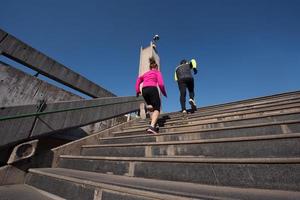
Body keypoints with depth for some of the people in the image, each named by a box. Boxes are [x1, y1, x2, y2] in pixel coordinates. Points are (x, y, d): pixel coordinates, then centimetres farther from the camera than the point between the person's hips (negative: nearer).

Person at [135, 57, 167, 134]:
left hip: (144, 90, 5)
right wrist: (164, 92, 12)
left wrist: (137, 91, 13)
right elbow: (160, 84, 1)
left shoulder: (145, 73, 31)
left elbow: (138, 80, 16)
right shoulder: (157, 72, 17)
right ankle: (152, 126, -30)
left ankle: (153, 125, 9)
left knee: (153, 108, 19)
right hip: (152, 89, -5)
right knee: (157, 108, -9)